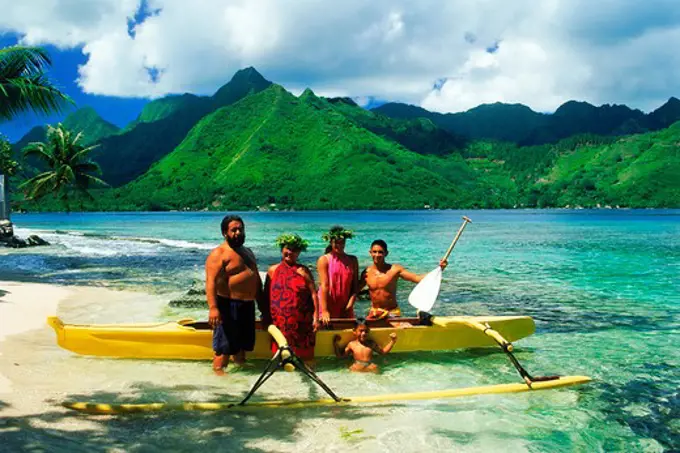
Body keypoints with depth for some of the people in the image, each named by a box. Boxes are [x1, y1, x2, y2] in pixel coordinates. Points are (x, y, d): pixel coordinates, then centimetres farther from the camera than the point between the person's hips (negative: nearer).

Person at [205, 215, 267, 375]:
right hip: (228, 305, -8)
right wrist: (213, 308, -30)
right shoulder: (218, 253, -9)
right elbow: (211, 282, -19)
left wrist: (262, 307, 22)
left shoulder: (248, 252, 18)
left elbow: (256, 279, 23)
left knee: (243, 343, 16)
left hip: (247, 305, 8)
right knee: (225, 346, -5)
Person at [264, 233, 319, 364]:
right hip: (280, 322, 1)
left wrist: (316, 317, -7)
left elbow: (313, 294, -1)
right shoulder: (273, 270, 9)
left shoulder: (303, 271, 3)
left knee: (303, 354, 1)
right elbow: (266, 295, 14)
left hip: (301, 322, -1)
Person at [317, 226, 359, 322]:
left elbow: (355, 285, 4)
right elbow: (324, 285, -11)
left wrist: (350, 304, -9)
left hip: (345, 310, 3)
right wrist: (324, 311, -17)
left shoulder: (352, 260, 8)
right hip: (328, 308, -3)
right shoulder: (324, 260, -3)